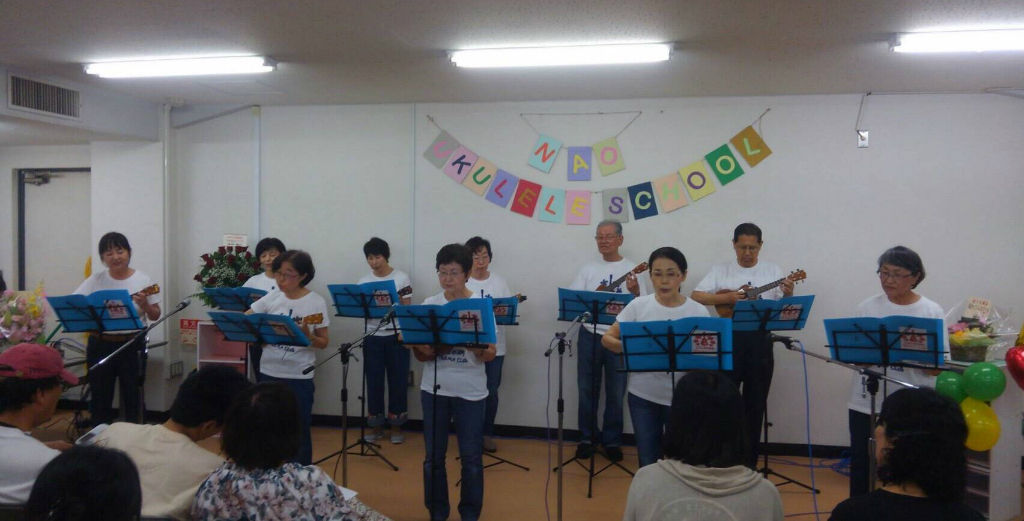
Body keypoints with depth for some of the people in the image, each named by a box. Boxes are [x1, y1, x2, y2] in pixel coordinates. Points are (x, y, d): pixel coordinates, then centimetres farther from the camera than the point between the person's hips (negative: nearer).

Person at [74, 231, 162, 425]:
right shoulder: (95, 281, 4)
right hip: (100, 344, 2)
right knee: (100, 398, 10)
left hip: (132, 345, -2)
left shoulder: (142, 280, -1)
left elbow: (155, 316, 1)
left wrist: (144, 304, -19)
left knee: (132, 398, 5)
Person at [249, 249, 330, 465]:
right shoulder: (272, 298, 2)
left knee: (299, 431, 5)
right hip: (269, 372, 4)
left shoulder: (316, 302, -7)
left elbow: (323, 343, -6)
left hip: (299, 376, -3)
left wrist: (307, 335, -24)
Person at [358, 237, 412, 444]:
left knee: (397, 381, 3)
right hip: (372, 337, 2)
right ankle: (376, 426, 17)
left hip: (396, 336, -2)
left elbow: (407, 309, -2)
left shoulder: (402, 278, -2)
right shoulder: (363, 282, 6)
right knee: (374, 381, 5)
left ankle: (396, 425, 16)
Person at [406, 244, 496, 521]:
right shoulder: (429, 305, 1)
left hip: (470, 392, -2)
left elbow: (490, 354, -7)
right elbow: (420, 353, 4)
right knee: (433, 456, 10)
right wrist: (421, 349, -18)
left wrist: (478, 348, -28)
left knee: (471, 458, 5)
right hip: (434, 389, 2)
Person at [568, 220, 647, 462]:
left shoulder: (631, 268, 1)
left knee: (615, 393, 6)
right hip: (589, 336, 2)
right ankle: (587, 437, 23)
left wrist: (635, 292, -24)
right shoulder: (588, 269, 7)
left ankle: (612, 440, 21)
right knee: (587, 390, 9)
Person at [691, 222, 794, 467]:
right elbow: (695, 296, -4)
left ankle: (748, 462, 22)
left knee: (755, 403, 9)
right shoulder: (720, 270, 5)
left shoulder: (773, 271, 7)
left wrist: (788, 295, -16)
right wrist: (727, 297, -15)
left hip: (760, 340, 1)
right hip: (728, 339, -1)